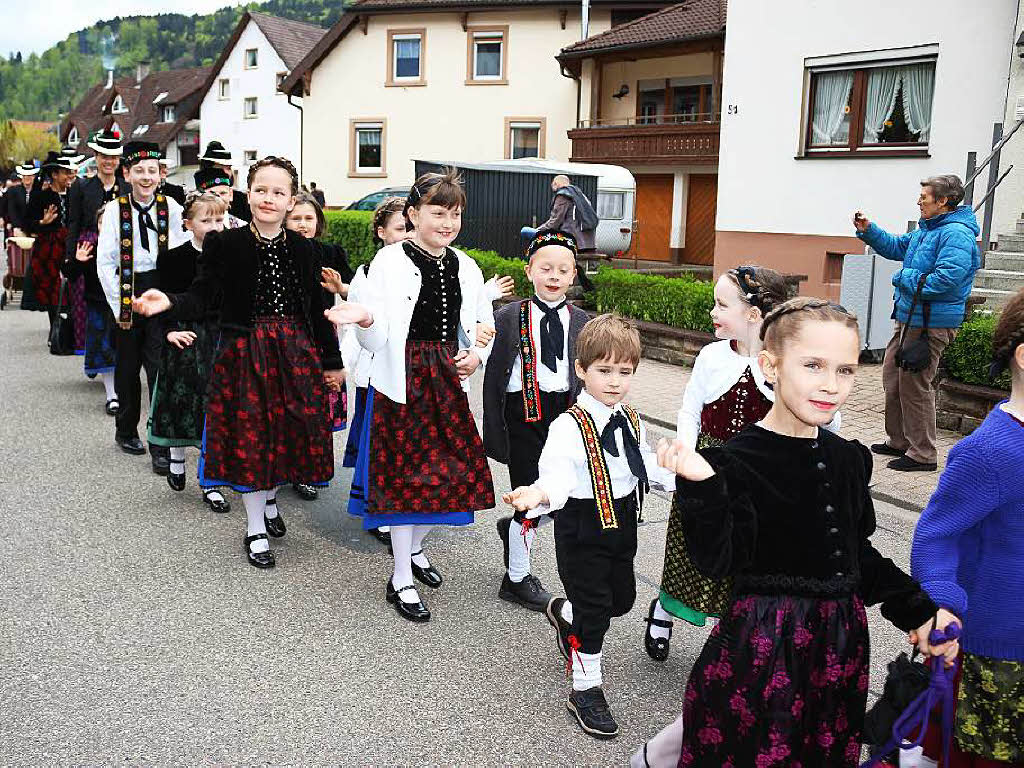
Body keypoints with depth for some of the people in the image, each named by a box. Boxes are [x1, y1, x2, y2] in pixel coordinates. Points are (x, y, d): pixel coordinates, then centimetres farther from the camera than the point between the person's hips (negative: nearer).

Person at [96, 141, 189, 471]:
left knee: (161, 368, -6)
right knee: (128, 366, 14)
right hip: (128, 294, 1)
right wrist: (120, 304, -6)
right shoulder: (115, 209, -2)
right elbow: (105, 262, -3)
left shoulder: (171, 207, 0)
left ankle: (161, 446, -2)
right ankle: (126, 431, 34)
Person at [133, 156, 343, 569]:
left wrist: (331, 360, 11)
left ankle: (269, 499, 41)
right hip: (244, 354, -3)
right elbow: (203, 297, -10)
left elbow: (316, 309, 8)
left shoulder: (302, 249, 4)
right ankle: (255, 529, 19)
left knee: (289, 433, 10)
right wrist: (169, 303, -31)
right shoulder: (224, 244, -4)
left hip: (294, 353, 3)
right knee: (249, 437, 3)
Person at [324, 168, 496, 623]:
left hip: (449, 380, 6)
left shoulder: (466, 268, 6)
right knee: (406, 473, -2)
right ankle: (401, 582, 11)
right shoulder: (390, 262, -9)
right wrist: (365, 320, -35)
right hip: (403, 378, -5)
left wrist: (477, 355, -3)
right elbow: (376, 340, -13)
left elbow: (485, 325, 18)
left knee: (450, 470, 11)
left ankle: (415, 548, 37)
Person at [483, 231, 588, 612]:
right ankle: (517, 579, 23)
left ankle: (515, 527, 35)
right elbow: (493, 377, -1)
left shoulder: (582, 322, 6)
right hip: (524, 414, -3)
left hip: (566, 414, 3)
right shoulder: (508, 318, -3)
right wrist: (493, 432, -6)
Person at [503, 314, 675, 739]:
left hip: (622, 522, 7)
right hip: (583, 527, -7)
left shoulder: (632, 422, 4)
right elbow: (557, 474, -31)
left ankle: (565, 613, 50)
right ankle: (586, 690, 20)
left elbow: (649, 467, 15)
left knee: (622, 598, 19)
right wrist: (538, 494, -51)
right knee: (594, 608, 0)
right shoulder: (569, 425, -20)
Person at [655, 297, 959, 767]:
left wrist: (918, 608, 11)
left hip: (840, 639, 7)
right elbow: (717, 561, -20)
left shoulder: (848, 459, 3)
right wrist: (701, 488, -33)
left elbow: (858, 555, 14)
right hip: (761, 643, -6)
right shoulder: (736, 460, -16)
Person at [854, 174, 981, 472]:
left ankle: (923, 455, 6)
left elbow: (946, 279, -29)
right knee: (892, 377, 18)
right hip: (908, 317, 11)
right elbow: (896, 247, 29)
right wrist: (868, 231, 15)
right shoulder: (927, 230, 14)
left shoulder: (957, 234, -18)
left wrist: (905, 278, -16)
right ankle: (899, 441, 31)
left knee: (914, 386, -5)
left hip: (930, 322, -11)